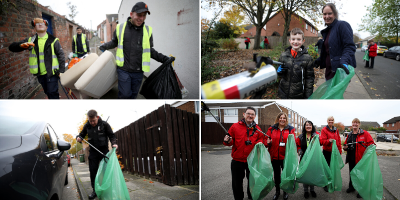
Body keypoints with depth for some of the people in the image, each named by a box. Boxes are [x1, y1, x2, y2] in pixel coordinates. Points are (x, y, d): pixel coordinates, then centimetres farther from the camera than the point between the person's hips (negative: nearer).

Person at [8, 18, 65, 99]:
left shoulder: (53, 40, -2)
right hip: (39, 73, 4)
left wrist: (61, 71, -12)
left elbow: (61, 55, -4)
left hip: (52, 72, -4)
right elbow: (11, 47, 3)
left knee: (53, 93, -6)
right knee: (47, 92, 17)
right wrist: (22, 45, -21)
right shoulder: (30, 40, 7)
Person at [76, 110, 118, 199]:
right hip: (93, 151, 3)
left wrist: (114, 143, -21)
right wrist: (78, 138, -9)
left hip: (104, 150, -3)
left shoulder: (104, 124, -8)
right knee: (93, 171, 4)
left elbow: (111, 135, -3)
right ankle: (95, 190, 15)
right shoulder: (87, 126, 2)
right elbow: (82, 134, 15)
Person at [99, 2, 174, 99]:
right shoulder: (120, 28, 0)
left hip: (138, 72, 2)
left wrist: (164, 59, 3)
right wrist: (104, 46, 1)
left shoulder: (147, 30, 3)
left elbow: (149, 50, 11)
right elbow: (115, 42, 19)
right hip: (123, 70, -2)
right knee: (125, 94, -6)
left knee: (133, 95, 12)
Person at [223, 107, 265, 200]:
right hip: (237, 160, -1)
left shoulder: (257, 129, 4)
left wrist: (259, 143, -8)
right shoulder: (235, 126, -2)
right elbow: (231, 140, 1)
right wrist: (227, 141, -21)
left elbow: (261, 139, 14)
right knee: (237, 183, 11)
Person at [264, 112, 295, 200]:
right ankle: (277, 191, 29)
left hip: (285, 156, -1)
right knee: (276, 174, 13)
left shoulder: (290, 129, 2)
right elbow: (266, 140, 5)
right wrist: (268, 142, -17)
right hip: (274, 156, 1)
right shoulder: (272, 129, 4)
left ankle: (285, 191, 28)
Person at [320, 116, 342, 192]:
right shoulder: (324, 130, -4)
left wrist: (340, 151, 10)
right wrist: (329, 141, -31)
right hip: (327, 152, -4)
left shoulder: (336, 130, 11)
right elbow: (322, 141, -12)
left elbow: (339, 141, 13)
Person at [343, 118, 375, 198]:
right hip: (351, 159, 6)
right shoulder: (349, 135, 12)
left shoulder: (365, 134, -5)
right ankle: (352, 187, 34)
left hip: (361, 159, -5)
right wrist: (345, 147, 0)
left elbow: (371, 144, -10)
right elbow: (346, 144, 21)